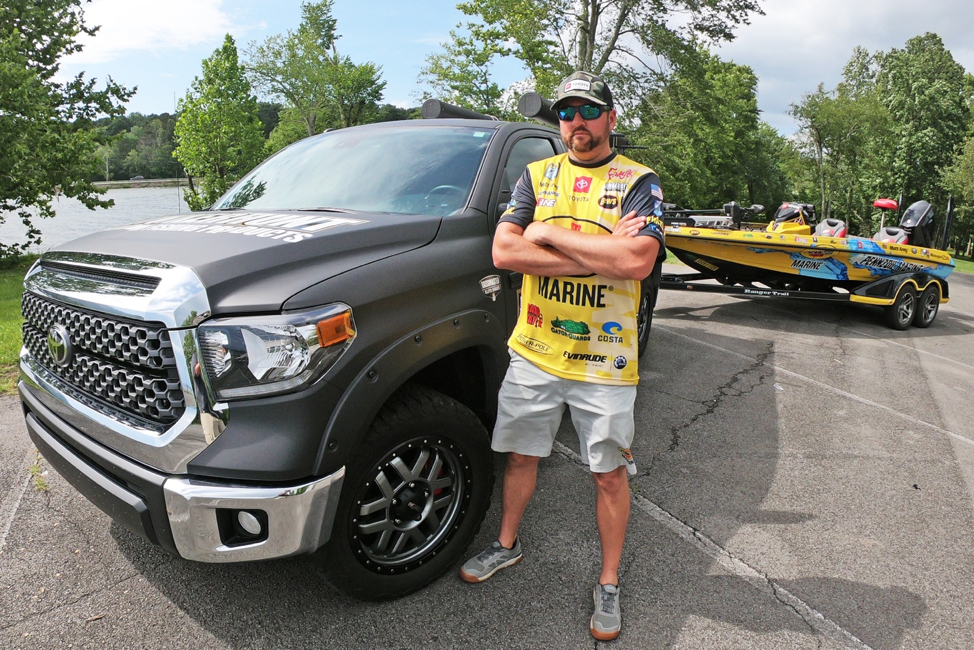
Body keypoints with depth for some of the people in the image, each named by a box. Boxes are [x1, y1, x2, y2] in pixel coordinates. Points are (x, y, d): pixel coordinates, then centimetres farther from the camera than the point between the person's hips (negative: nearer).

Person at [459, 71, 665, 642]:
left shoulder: (639, 182, -2)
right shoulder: (536, 176, 7)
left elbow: (638, 261, -21)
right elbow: (504, 251, -8)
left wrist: (551, 234, -15)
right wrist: (602, 252, -14)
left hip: (605, 362, -3)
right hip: (533, 352, 3)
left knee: (611, 474, 8)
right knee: (521, 455, 16)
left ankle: (609, 586, 27)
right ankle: (508, 545, 40)